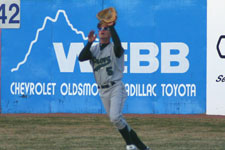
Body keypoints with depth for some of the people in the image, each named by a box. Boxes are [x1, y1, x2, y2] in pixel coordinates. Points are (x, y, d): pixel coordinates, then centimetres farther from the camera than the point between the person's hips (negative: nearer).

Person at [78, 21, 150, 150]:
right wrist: (89, 42, -15)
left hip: (116, 87, -6)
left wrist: (111, 27, -29)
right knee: (117, 120, 7)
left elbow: (118, 44, -28)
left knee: (115, 117, -23)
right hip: (103, 91, 6)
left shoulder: (114, 49, -2)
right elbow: (81, 57, -5)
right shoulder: (94, 49, 12)